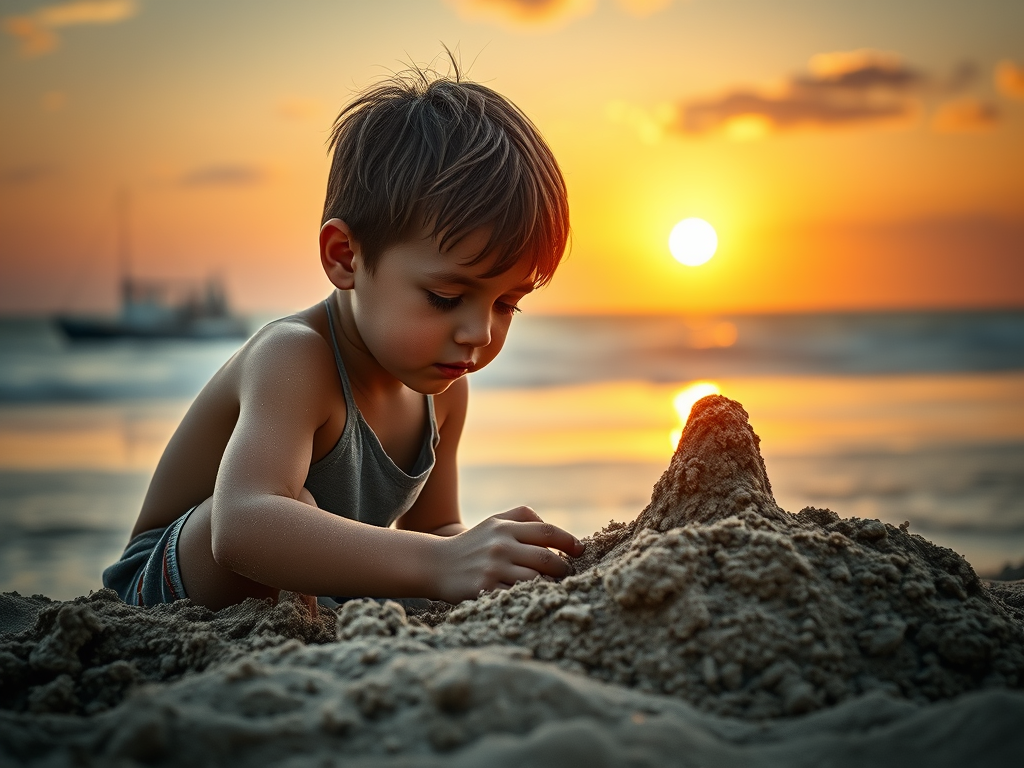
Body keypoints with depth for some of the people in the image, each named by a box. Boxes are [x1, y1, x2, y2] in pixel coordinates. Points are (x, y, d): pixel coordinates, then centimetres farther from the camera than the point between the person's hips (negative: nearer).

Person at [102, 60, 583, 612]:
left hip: (308, 588, 8)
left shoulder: (442, 389, -5)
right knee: (296, 503, -36)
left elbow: (433, 527, 5)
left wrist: (478, 552, -20)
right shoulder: (295, 360, -32)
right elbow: (242, 527, -50)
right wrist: (438, 563, -59)